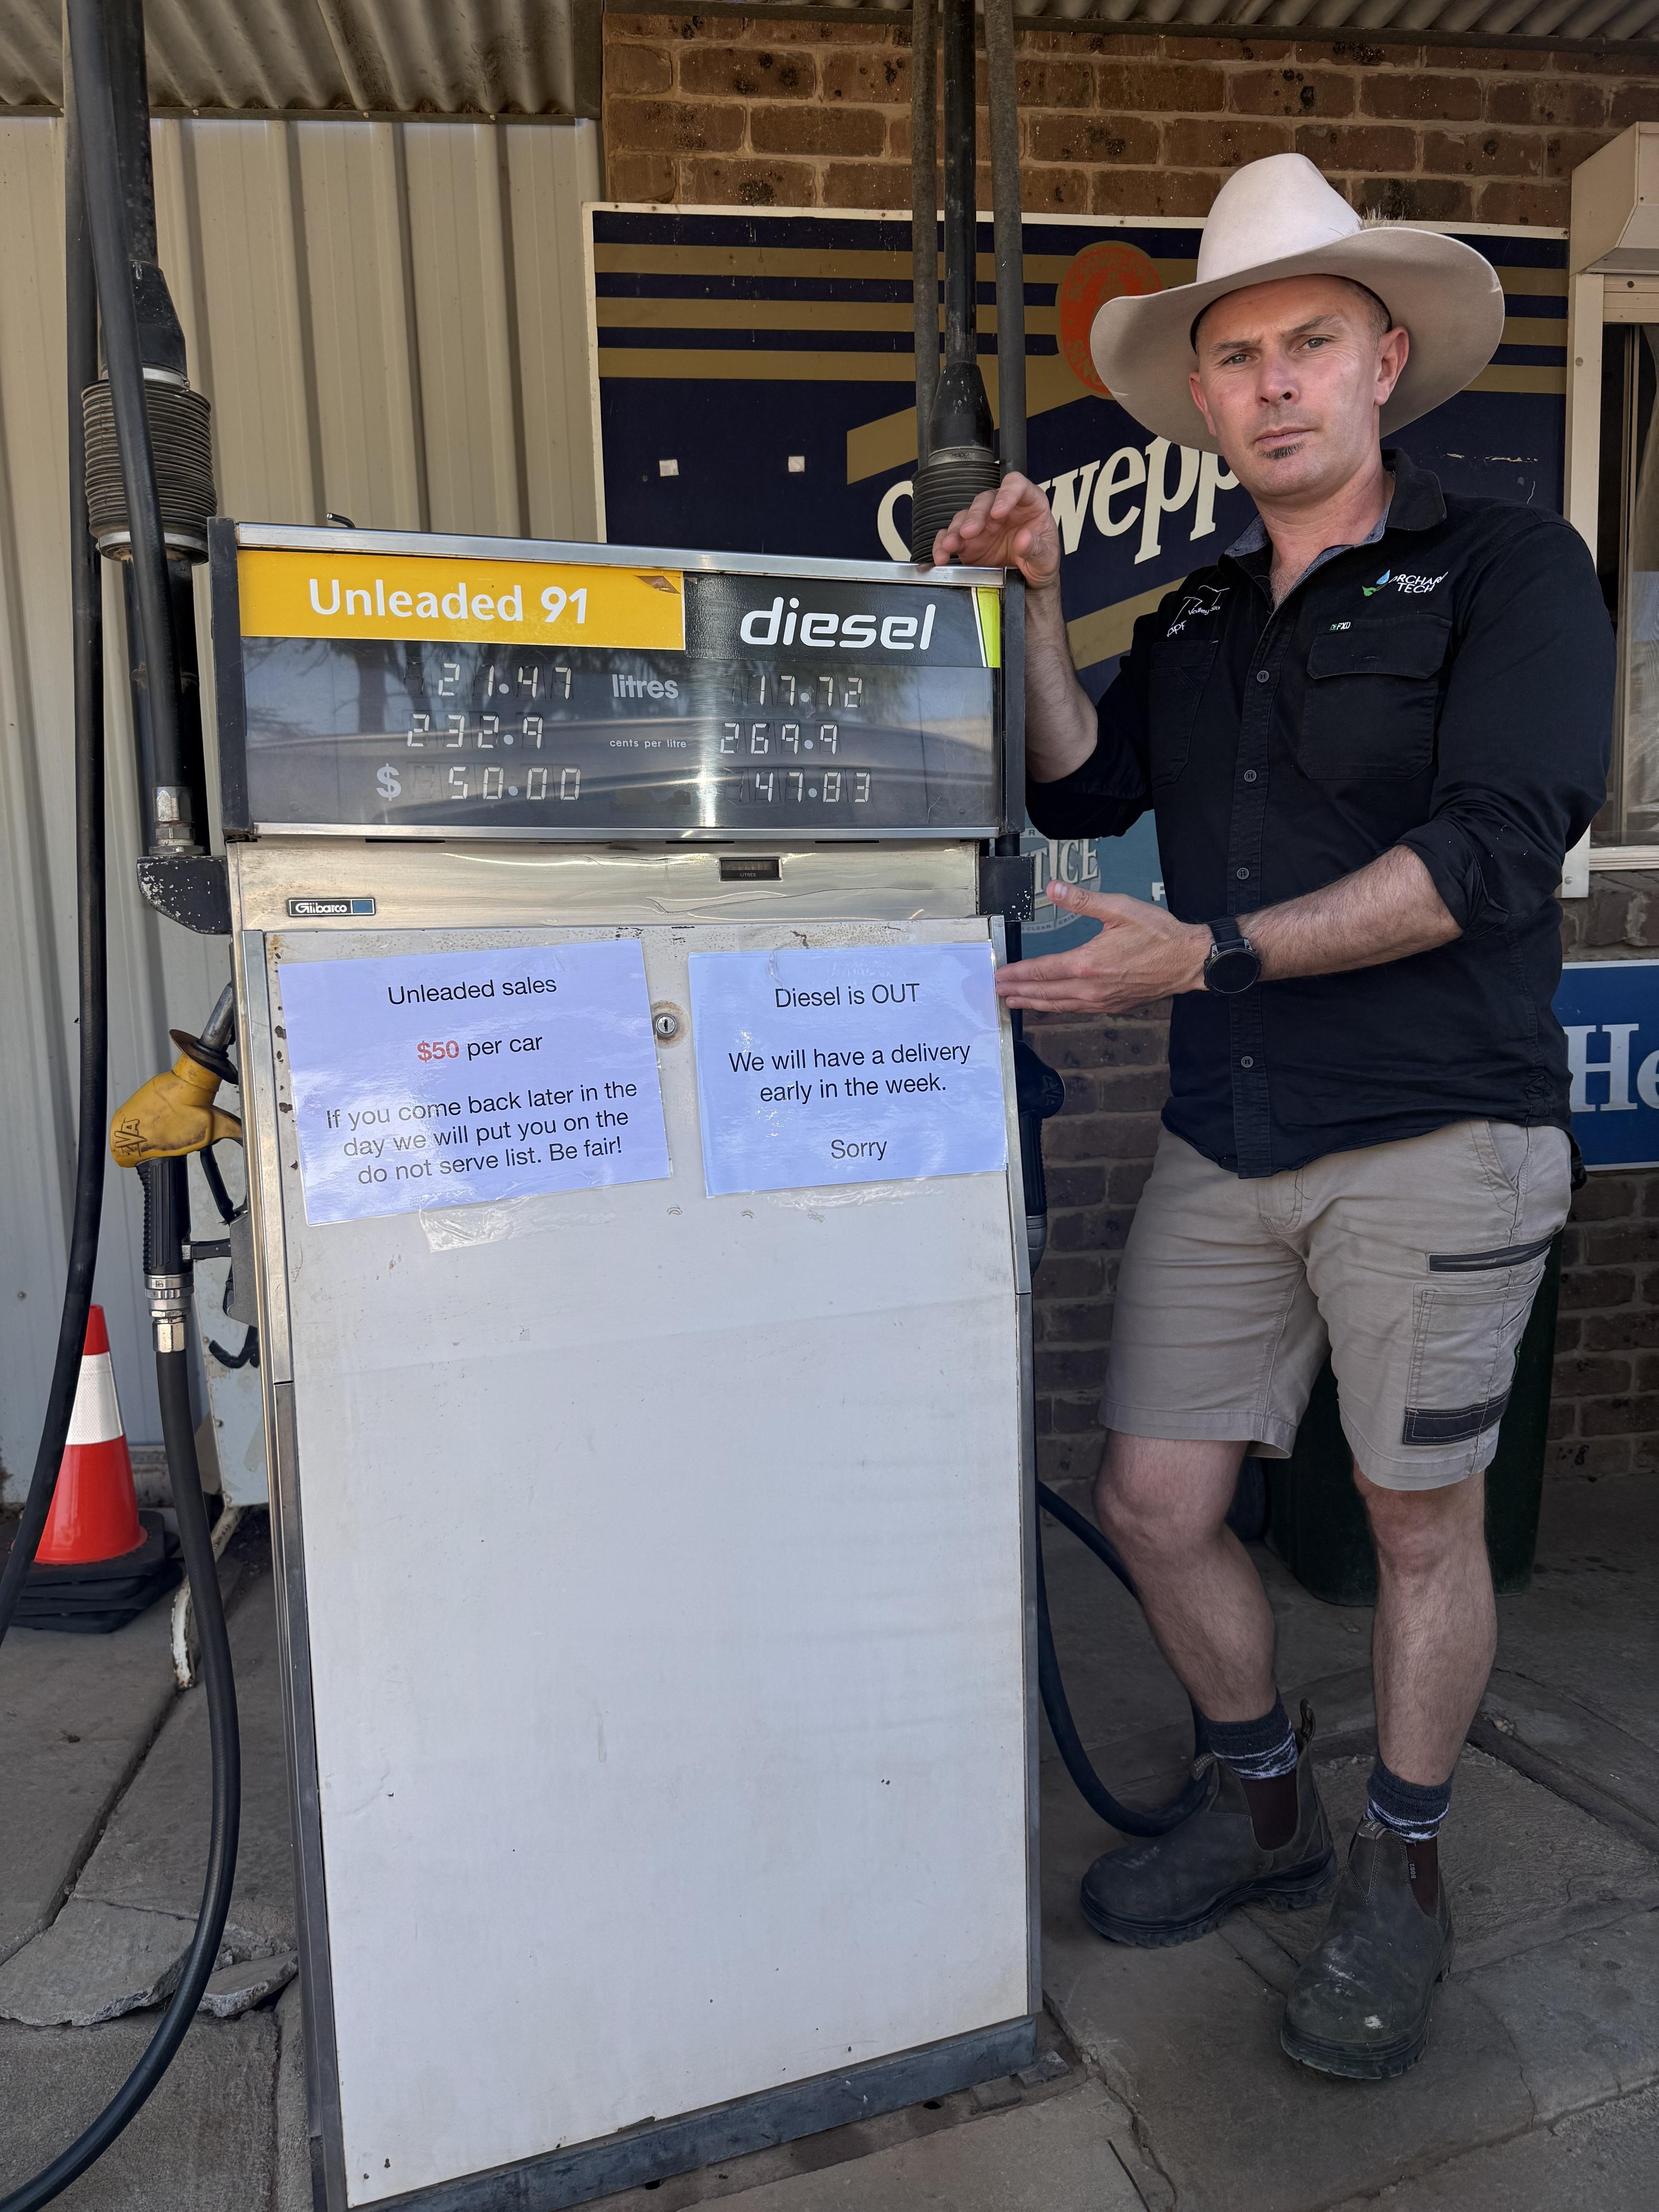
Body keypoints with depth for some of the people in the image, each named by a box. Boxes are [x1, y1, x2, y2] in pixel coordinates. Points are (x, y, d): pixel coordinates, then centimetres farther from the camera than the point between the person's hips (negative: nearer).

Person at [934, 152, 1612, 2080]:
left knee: (1421, 1515, 8)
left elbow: (1495, 848, -15)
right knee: (1154, 1500, 7)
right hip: (1223, 1145, 5)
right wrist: (1032, 614, -3)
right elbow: (1081, 792, 7)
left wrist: (1214, 952, -21)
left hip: (1435, 1139, -5)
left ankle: (1399, 1873, 33)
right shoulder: (1192, 623, 16)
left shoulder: (1506, 568, -2)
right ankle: (1262, 1809, 34)